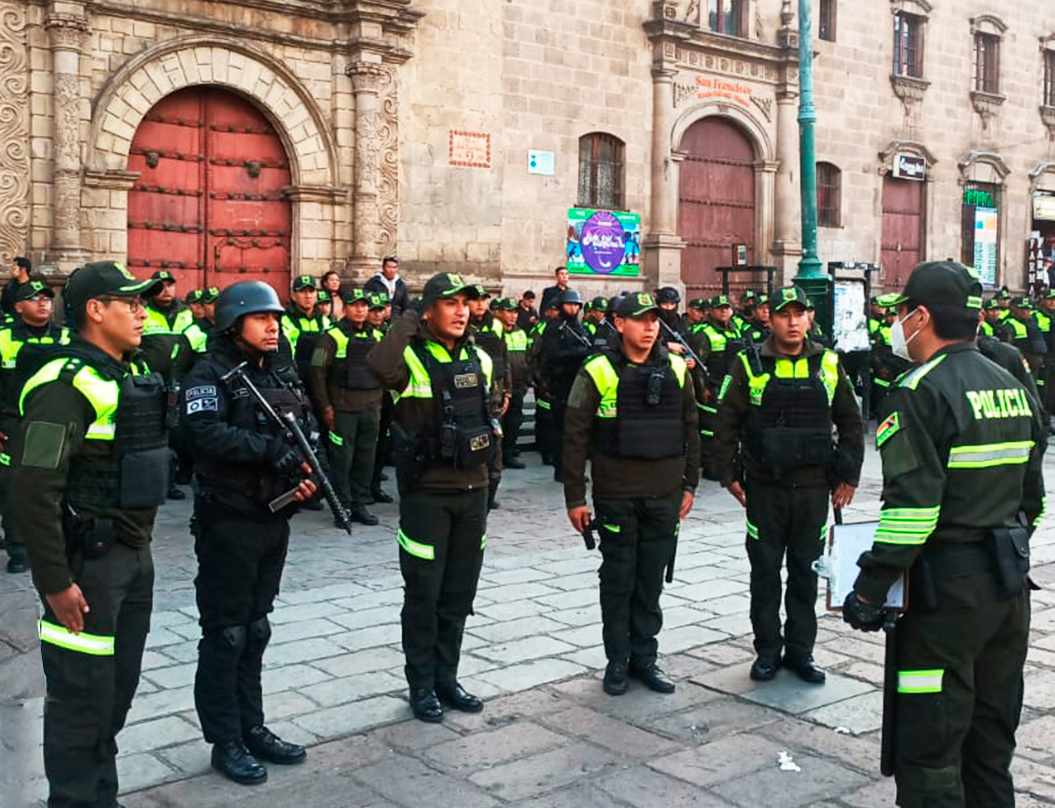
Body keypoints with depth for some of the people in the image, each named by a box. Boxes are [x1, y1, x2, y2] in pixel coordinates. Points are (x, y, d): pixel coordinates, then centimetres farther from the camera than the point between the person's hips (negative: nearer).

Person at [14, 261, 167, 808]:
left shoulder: (134, 374, 11)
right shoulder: (67, 385, -18)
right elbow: (35, 491, -22)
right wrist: (55, 582, -21)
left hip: (134, 554, 9)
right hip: (88, 562, -9)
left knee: (118, 689, 18)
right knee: (82, 696, 2)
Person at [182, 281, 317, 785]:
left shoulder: (283, 375, 12)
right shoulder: (210, 374, -10)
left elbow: (309, 430, 11)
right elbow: (205, 433, -26)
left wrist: (308, 474, -8)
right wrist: (273, 449, -28)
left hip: (274, 517, 7)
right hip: (228, 520, -7)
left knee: (255, 630, 16)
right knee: (226, 634, 2)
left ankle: (252, 729, 27)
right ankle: (225, 743, 13)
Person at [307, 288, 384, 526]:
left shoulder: (376, 336, 12)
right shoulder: (333, 336, -5)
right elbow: (317, 372, -6)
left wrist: (378, 402, 15)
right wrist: (325, 407, -9)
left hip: (371, 410, 5)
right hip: (342, 410, -5)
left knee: (366, 460, 8)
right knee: (342, 460, -2)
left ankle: (360, 505, 17)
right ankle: (343, 507, 7)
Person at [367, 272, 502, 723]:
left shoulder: (479, 359, 9)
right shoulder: (411, 357, -11)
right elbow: (380, 366, -36)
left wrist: (490, 433, 10)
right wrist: (407, 322, -23)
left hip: (472, 490, 6)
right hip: (426, 492, -6)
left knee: (459, 593, 14)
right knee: (423, 592, 4)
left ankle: (446, 678, 28)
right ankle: (422, 686, 19)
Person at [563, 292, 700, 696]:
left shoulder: (676, 369, 4)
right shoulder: (598, 372, -7)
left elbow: (690, 429, 13)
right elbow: (575, 437, -5)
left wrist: (690, 484, 11)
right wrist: (575, 497, -6)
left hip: (664, 496, 3)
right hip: (616, 496, -3)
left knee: (651, 580, 10)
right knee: (618, 580, 7)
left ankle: (644, 657, 23)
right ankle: (618, 660, 20)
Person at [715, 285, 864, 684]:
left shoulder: (828, 364, 4)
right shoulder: (749, 365, -3)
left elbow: (851, 423, 11)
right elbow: (727, 424, 1)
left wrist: (848, 475, 7)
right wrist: (730, 475, -2)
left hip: (813, 487, 2)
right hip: (764, 488, -1)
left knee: (806, 571, 9)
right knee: (765, 571, 7)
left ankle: (800, 650, 21)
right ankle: (768, 650, 19)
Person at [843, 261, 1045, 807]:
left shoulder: (922, 390, -15)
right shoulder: (1014, 388, 10)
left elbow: (912, 505, -22)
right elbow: (1032, 493, 16)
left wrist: (870, 588, -17)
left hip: (947, 584, -8)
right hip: (1010, 584, 9)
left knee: (930, 744, -1)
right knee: (992, 735, 20)